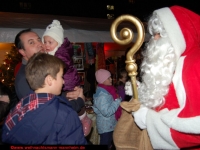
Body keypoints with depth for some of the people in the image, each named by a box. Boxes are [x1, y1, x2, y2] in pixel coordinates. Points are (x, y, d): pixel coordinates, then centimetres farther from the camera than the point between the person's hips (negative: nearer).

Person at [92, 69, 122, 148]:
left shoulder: (106, 91, 5)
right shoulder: (102, 95, -25)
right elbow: (107, 112, -28)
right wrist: (118, 100, -23)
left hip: (110, 125, 9)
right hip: (106, 127, -9)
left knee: (109, 144, 21)